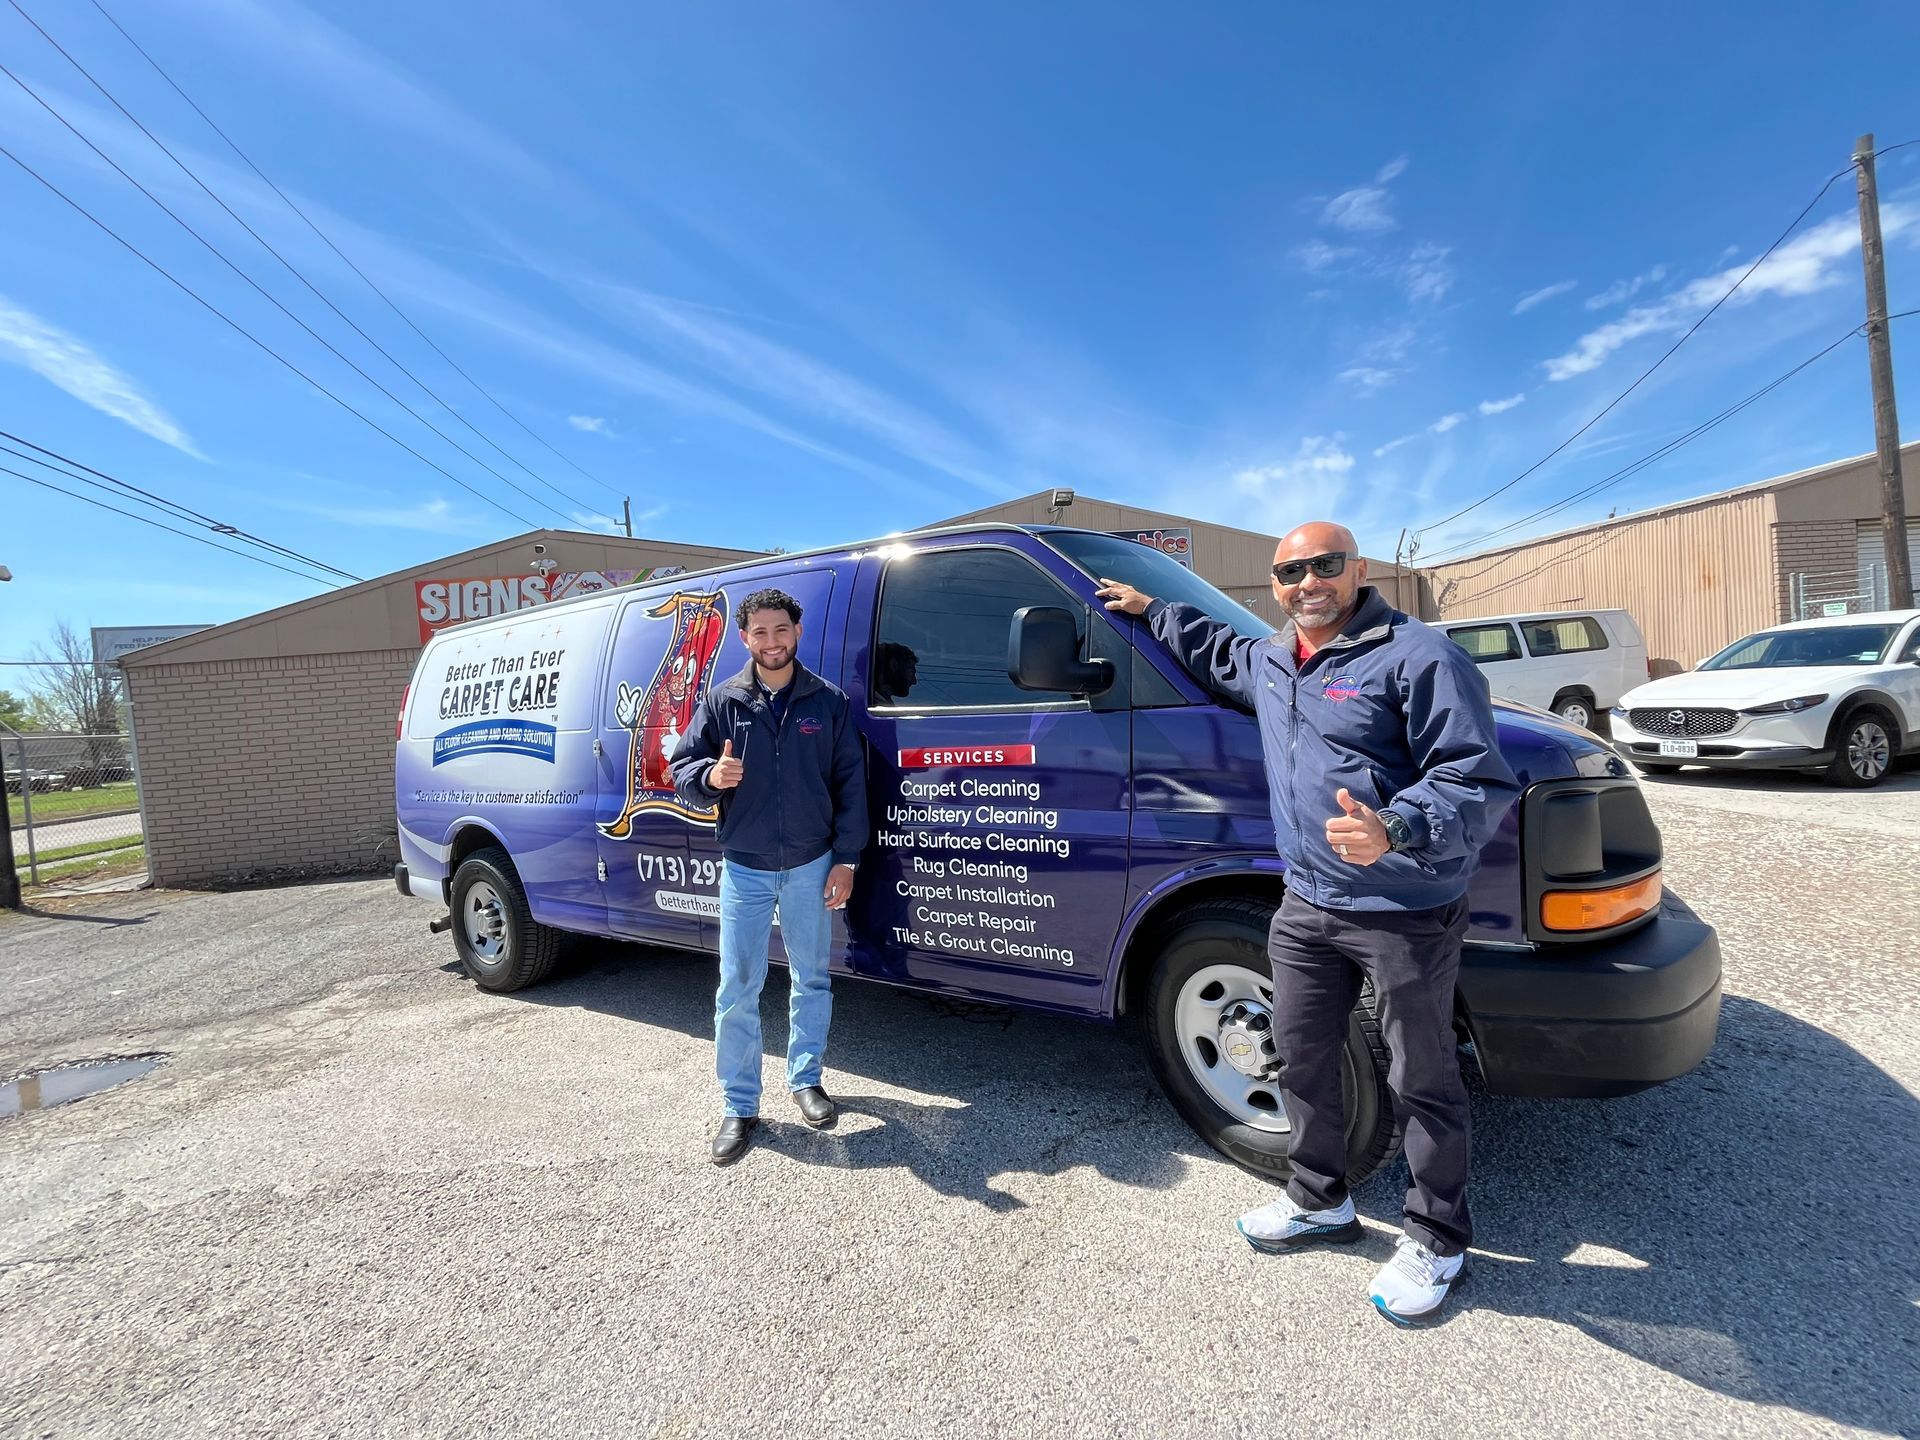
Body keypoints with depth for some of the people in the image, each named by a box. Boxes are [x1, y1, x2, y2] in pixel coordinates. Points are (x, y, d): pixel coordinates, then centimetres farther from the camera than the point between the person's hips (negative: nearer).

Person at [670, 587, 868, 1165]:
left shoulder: (828, 701, 0)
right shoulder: (721, 701, 0)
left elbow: (850, 783, 1)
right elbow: (682, 771, 2)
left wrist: (845, 860, -4)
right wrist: (710, 776, -22)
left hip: (811, 867, 0)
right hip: (744, 869, 0)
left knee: (812, 981, 13)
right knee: (737, 991, 3)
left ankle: (806, 1080, 33)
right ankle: (740, 1106, 19)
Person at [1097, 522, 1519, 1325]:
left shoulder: (1417, 656, -14)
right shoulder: (1268, 663, 11)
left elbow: (1479, 782, -19)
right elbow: (1217, 653, 35)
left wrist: (1396, 828, -36)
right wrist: (1150, 612, 34)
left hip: (1405, 914, -7)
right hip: (1307, 905, 7)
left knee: (1421, 1081, 10)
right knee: (1301, 1058, 18)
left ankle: (1436, 1241, 31)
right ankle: (1319, 1201, 40)